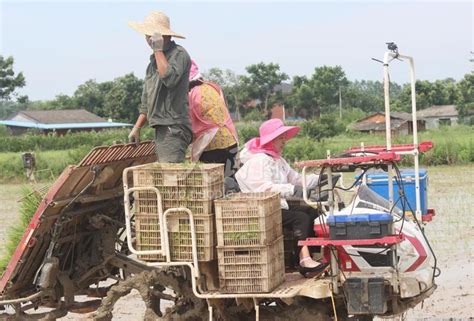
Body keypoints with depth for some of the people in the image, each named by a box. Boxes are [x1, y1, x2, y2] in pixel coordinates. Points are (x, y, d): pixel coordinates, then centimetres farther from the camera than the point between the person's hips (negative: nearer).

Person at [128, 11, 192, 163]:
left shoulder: (178, 54, -6)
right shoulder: (154, 60, 21)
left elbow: (170, 78, -26)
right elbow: (147, 100, 26)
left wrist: (158, 50, -17)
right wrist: (137, 127, 21)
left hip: (174, 129, -9)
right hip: (161, 128, 9)